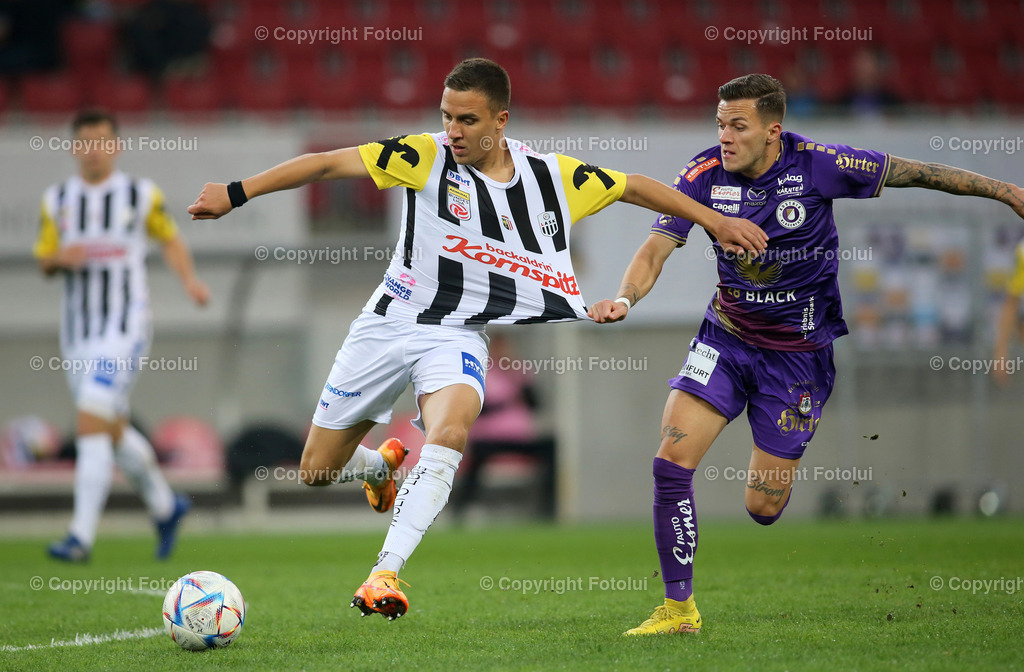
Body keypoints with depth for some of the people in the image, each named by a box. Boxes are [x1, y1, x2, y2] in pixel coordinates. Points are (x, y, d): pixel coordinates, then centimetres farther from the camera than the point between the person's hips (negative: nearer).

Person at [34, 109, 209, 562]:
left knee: (91, 421, -19)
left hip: (125, 326, -5)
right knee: (113, 431, 14)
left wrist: (190, 280, -1)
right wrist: (60, 259, -11)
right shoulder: (57, 200, 7)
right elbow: (43, 261, 11)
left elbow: (170, 239, 14)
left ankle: (82, 536, -20)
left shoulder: (141, 195, 0)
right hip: (77, 329, 5)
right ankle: (165, 505, 37)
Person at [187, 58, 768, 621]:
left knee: (448, 439, -33)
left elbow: (634, 187, 10)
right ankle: (382, 464, 43)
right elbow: (328, 163, -13)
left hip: (458, 336, 0)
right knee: (318, 471, 6)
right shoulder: (427, 156, -11)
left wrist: (716, 221, 9)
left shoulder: (555, 176, -4)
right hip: (390, 321, 0)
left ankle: (386, 573, -34)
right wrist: (236, 194, -16)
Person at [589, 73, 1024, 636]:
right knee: (672, 461, -15)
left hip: (799, 352, -2)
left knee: (764, 509, -2)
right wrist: (624, 299, -32)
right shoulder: (704, 174, -10)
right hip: (726, 338, 2)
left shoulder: (817, 165, -17)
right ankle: (678, 608, -3)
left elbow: (918, 174, -7)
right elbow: (655, 250, -10)